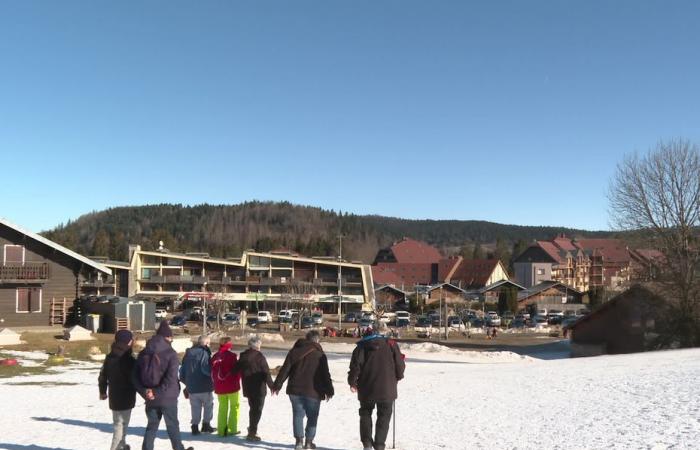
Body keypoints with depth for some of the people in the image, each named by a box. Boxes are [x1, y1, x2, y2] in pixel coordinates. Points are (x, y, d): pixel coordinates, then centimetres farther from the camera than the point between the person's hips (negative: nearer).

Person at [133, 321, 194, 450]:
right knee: (172, 426, 11)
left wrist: (144, 391, -7)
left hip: (150, 399, 4)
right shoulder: (171, 354, -13)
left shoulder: (144, 353, 5)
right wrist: (158, 393, -18)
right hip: (168, 398, -4)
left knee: (152, 426, 16)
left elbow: (135, 376, 1)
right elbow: (171, 379, -23)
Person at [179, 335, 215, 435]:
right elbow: (206, 369, -23)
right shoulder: (204, 352, -12)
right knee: (208, 405, 11)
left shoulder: (188, 353, 11)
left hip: (191, 387, 5)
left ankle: (195, 426, 8)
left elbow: (182, 370, 14)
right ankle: (206, 424, 9)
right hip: (204, 386, -5)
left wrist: (187, 382, 22)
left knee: (195, 407, 12)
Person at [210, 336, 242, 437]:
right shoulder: (232, 356, -14)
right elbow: (237, 371, -10)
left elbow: (213, 372, 8)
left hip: (219, 387, 5)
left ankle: (221, 429, 13)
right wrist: (237, 381, 8)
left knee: (222, 407, 14)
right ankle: (232, 429, 6)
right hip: (232, 386, -5)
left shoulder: (215, 357, 1)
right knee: (234, 407, 9)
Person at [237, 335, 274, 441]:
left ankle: (252, 429, 31)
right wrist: (271, 385, -5)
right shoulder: (259, 356, -14)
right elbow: (266, 372, -14)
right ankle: (252, 433, -3)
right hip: (259, 388, -6)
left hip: (248, 388, 6)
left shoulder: (243, 356, 6)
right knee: (257, 409, 0)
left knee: (252, 408, 22)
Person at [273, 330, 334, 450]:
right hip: (313, 391, -3)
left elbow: (285, 370, 4)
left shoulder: (294, 351, 5)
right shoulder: (320, 355, -5)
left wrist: (277, 385, 9)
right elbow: (325, 375, -4)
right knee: (312, 417, 10)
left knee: (298, 415, 10)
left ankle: (299, 440, 3)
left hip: (295, 390, 3)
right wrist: (329, 391, 4)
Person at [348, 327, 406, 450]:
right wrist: (397, 378, 18)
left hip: (367, 390, 0)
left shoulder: (361, 347, 4)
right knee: (384, 417, 11)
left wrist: (352, 382, 8)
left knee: (365, 414, 18)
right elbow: (400, 365, 1)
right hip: (387, 389, 0)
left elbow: (355, 367, -5)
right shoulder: (391, 345, 6)